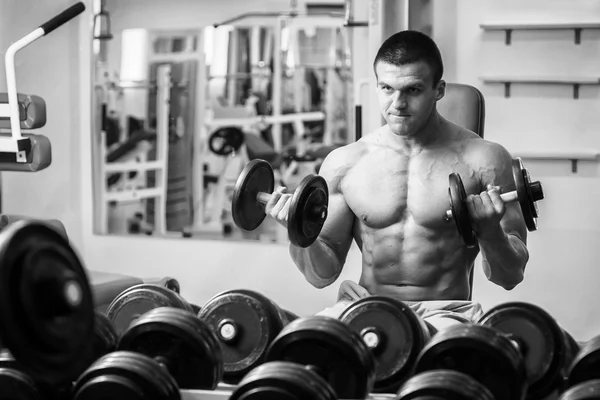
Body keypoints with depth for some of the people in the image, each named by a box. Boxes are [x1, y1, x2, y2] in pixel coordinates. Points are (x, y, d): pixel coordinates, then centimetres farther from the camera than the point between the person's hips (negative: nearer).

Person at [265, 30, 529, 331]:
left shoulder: (483, 160, -2)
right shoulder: (344, 163, 6)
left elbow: (510, 277, 0)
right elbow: (323, 275, 10)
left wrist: (490, 230, -21)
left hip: (443, 310, -2)